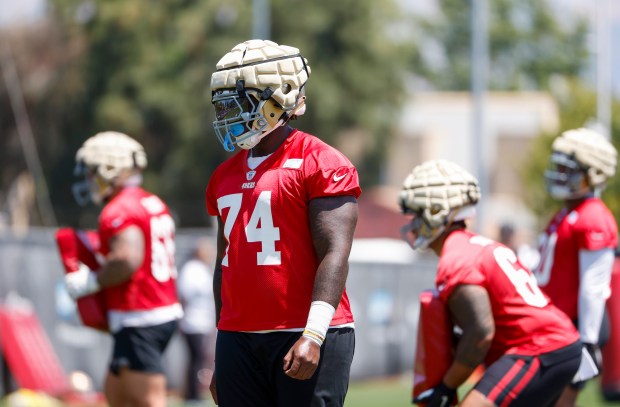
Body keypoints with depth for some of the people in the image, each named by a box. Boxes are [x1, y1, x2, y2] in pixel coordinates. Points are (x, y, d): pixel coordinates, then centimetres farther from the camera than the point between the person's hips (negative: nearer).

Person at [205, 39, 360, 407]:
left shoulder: (320, 165, -7)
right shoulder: (226, 176, 16)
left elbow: (334, 255, -14)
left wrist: (313, 335, -23)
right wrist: (222, 351, 21)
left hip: (306, 338, -7)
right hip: (239, 338, 7)